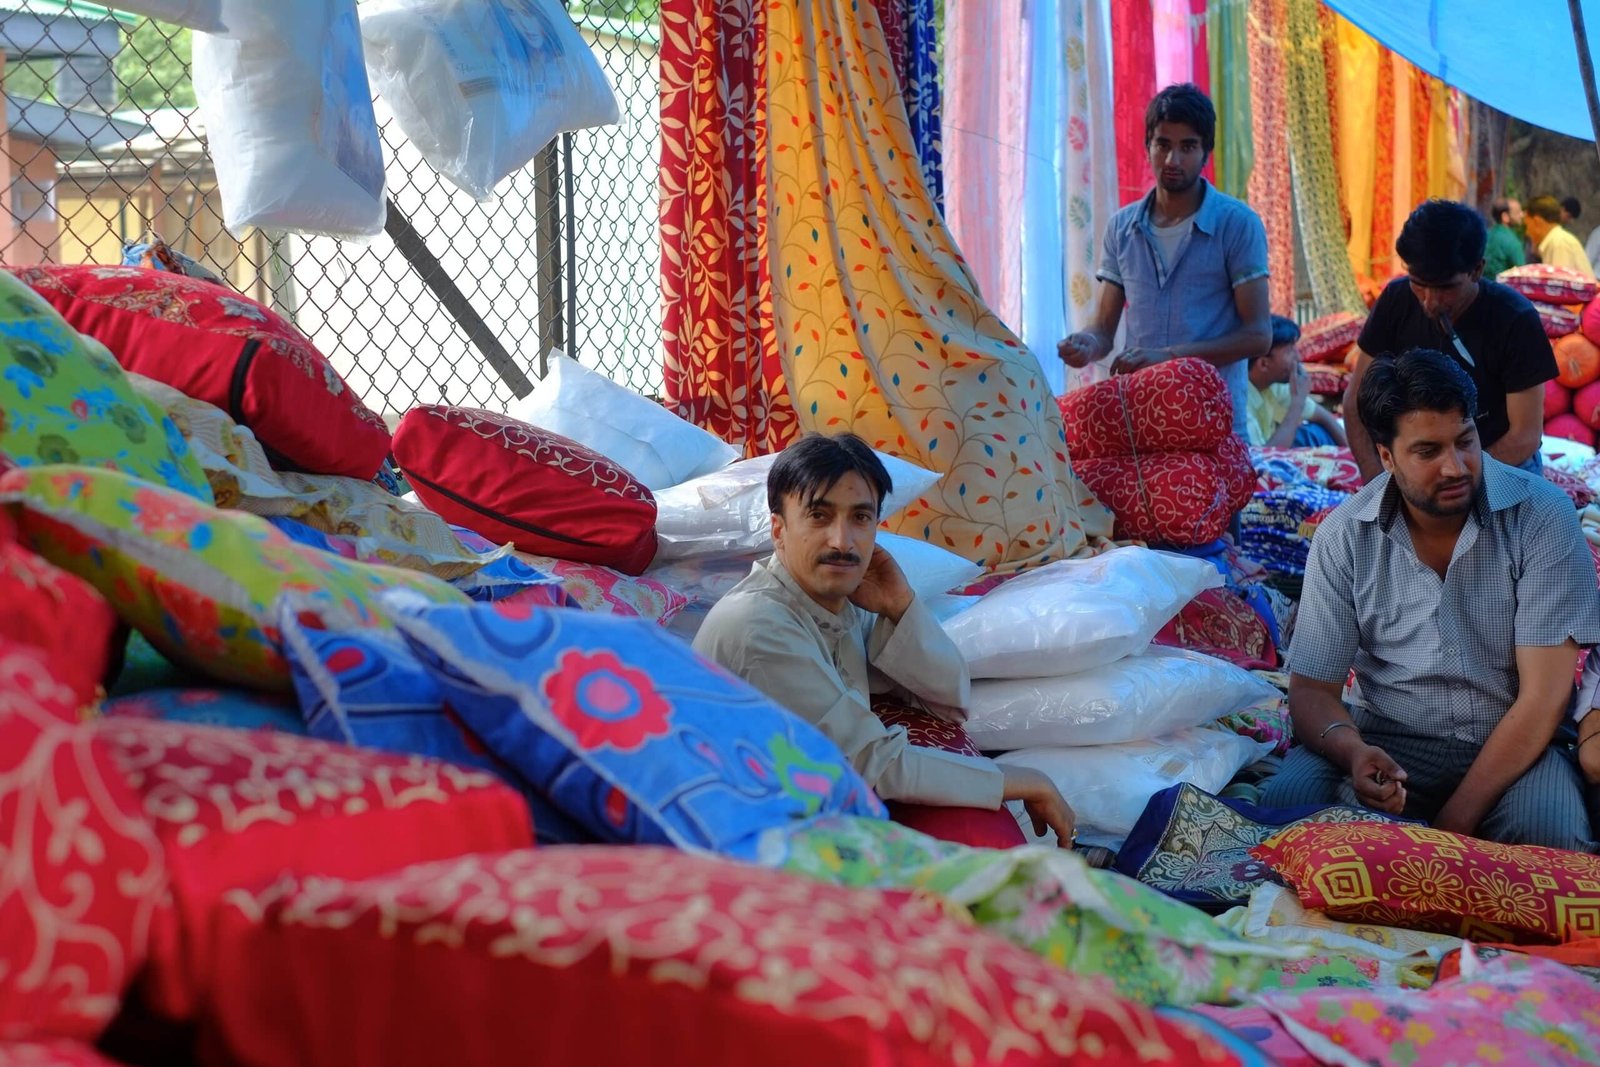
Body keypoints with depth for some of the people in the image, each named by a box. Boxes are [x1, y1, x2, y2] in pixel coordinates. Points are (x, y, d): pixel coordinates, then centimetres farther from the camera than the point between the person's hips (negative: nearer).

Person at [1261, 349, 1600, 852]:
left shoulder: (1541, 517, -13)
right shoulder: (1345, 536, -6)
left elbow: (1544, 695, -16)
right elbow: (1312, 689, -3)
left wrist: (1455, 822, -23)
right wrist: (1352, 750, -28)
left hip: (1511, 744, -1)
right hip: (1389, 739, 1)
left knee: (1549, 830, -34)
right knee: (1287, 800, -28)